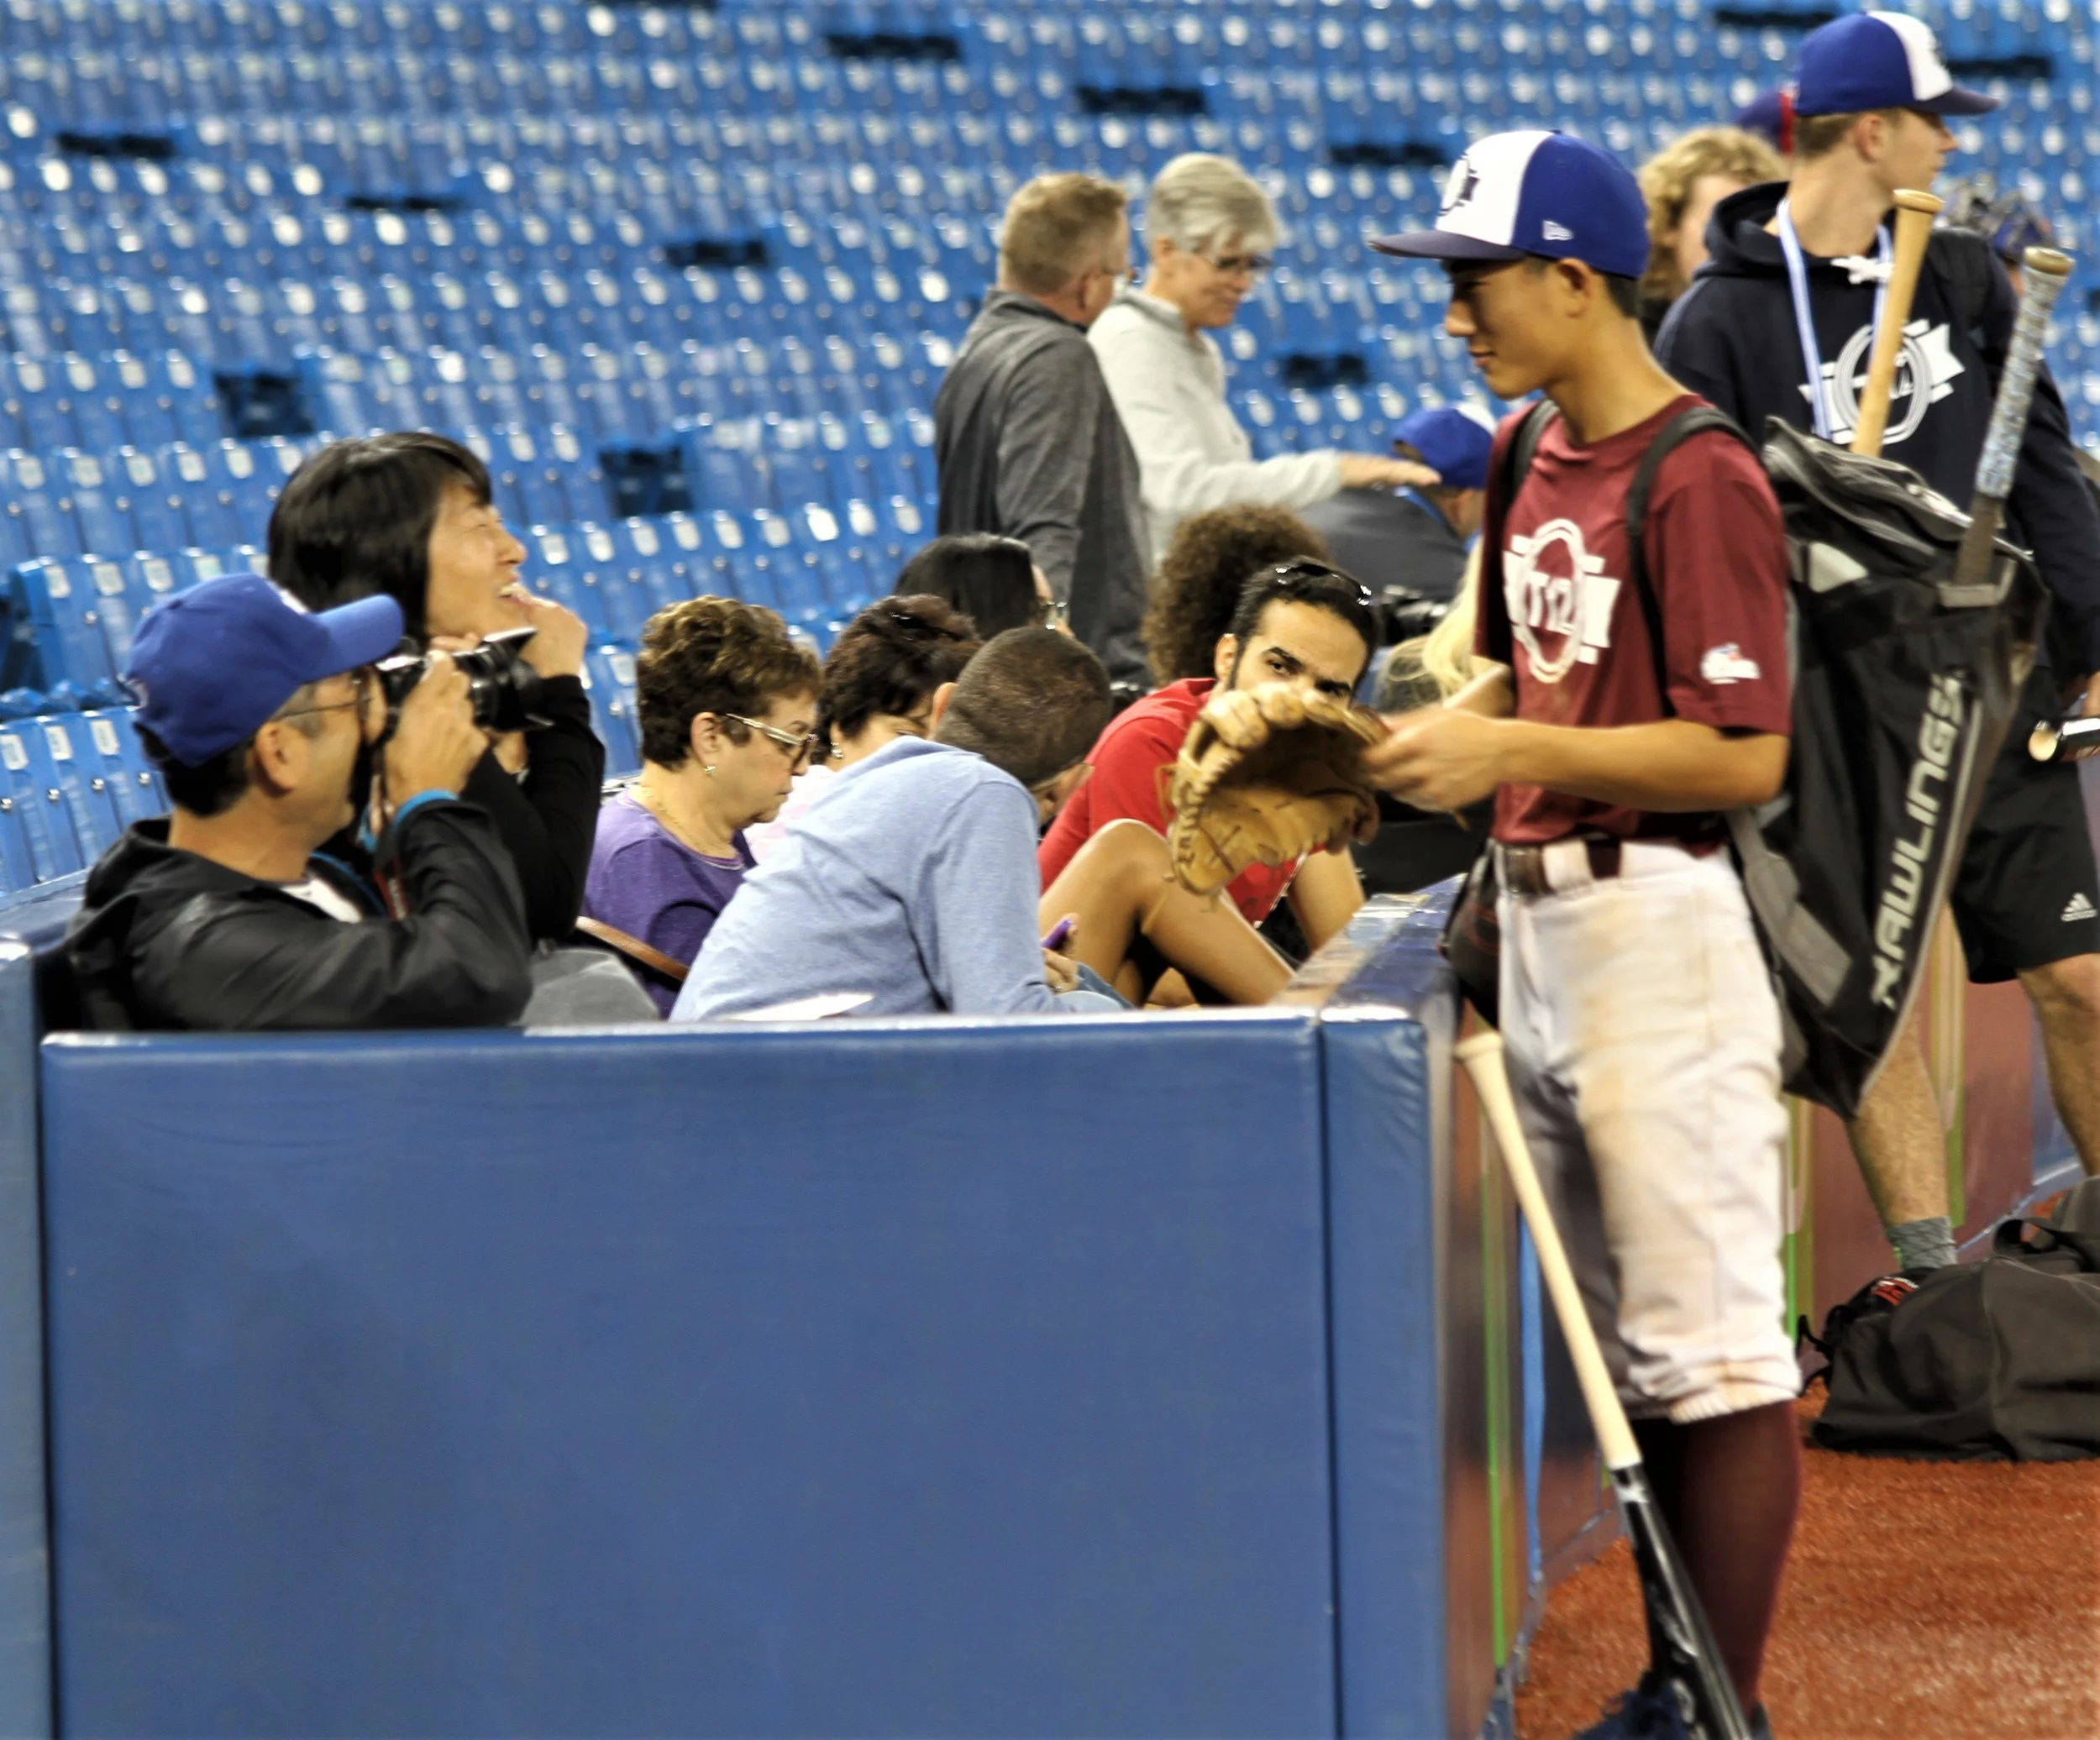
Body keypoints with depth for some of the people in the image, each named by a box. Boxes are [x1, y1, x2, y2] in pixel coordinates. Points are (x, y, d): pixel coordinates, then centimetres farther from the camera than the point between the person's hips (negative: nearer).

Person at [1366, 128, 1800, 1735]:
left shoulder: (1700, 478, -15)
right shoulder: (1530, 459, 12)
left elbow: (1743, 757, -19)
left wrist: (1511, 753, -19)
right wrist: (1438, 732, 5)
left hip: (1659, 928, -10)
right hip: (1538, 924, 10)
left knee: (1711, 1346, -6)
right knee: (1632, 1343, 15)